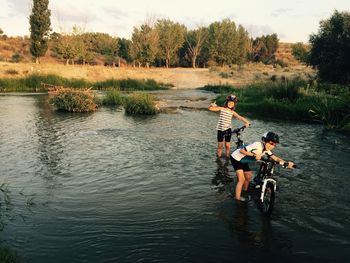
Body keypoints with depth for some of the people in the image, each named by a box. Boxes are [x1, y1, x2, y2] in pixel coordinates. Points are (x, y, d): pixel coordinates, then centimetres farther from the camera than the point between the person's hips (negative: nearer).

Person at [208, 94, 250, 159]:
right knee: (220, 146, 7)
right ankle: (218, 158, 21)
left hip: (228, 129, 1)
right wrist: (212, 105, -24)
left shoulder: (233, 112, 2)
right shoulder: (222, 109, -2)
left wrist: (246, 122, -27)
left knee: (227, 146, 6)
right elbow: (210, 108, -3)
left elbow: (240, 117, -11)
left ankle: (227, 159, 21)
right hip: (220, 129, -1)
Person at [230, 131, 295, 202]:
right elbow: (241, 150, -34)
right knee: (242, 179, -11)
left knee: (248, 177, 16)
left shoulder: (266, 150, -7)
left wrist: (286, 163, -26)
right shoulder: (257, 145, -31)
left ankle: (245, 192, 38)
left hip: (243, 160, 8)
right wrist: (254, 155, -39)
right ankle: (238, 198, 1)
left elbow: (275, 158, -13)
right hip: (236, 158, -8)